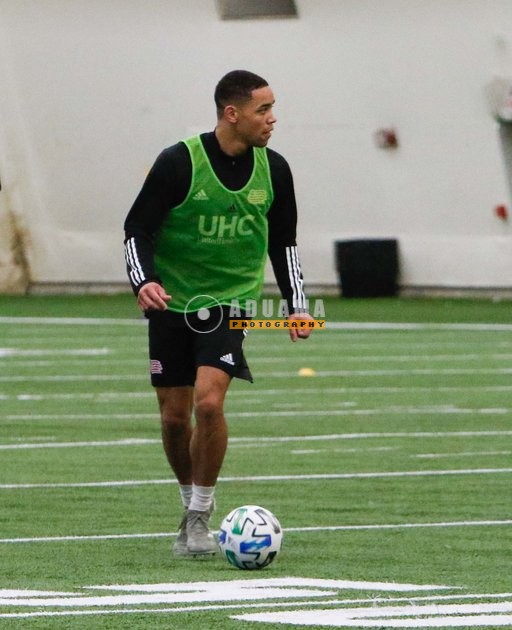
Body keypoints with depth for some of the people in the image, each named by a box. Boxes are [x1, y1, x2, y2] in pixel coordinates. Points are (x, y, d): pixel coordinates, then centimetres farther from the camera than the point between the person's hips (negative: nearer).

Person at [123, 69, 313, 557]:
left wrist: (296, 306, 5)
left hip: (230, 301, 1)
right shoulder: (179, 162, -14)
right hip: (171, 301, -1)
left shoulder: (272, 169, -2)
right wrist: (143, 280, -26)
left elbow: (283, 243, 11)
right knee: (174, 416, 5)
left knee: (209, 401, -19)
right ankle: (192, 505, 28)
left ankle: (201, 516, -6)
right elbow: (138, 228, -9)